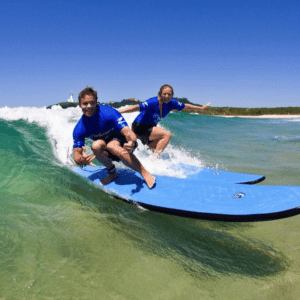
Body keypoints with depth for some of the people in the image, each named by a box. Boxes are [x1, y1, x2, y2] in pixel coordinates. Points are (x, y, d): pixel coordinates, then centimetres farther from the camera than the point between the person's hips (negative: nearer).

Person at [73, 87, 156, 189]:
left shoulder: (109, 113, -25)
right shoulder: (79, 130, -15)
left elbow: (127, 131, -34)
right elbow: (77, 158, -16)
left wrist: (131, 142, -58)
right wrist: (82, 160, -42)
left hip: (122, 141, -3)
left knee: (111, 146, -38)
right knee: (96, 145, -31)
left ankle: (145, 172, -31)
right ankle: (112, 172, -6)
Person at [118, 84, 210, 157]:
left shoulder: (171, 103, -3)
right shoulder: (154, 102, -26)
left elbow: (185, 106, 11)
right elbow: (136, 107, -32)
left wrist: (201, 108, 22)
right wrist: (118, 112, -40)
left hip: (149, 129, 9)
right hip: (139, 127, -9)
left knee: (158, 150, 11)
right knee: (167, 135, -20)